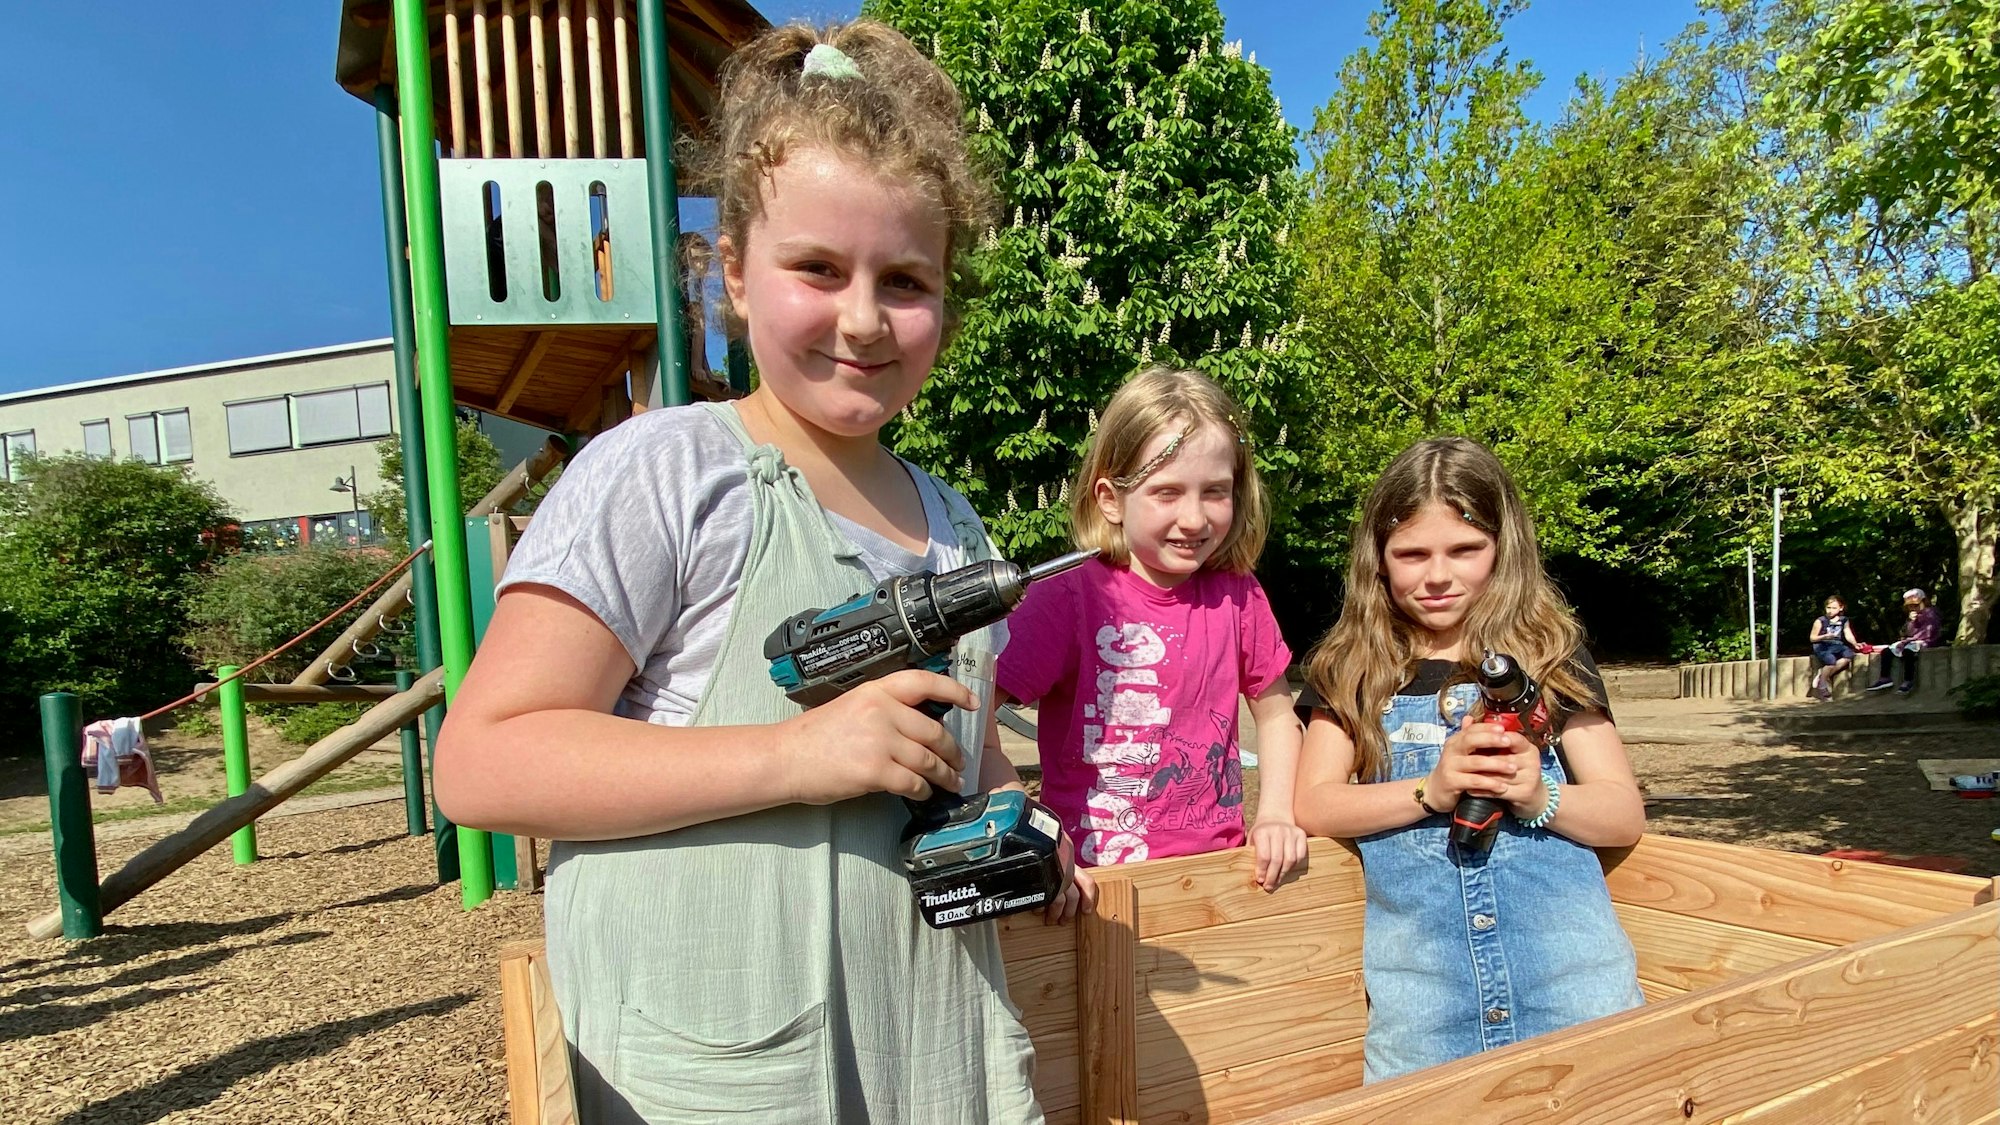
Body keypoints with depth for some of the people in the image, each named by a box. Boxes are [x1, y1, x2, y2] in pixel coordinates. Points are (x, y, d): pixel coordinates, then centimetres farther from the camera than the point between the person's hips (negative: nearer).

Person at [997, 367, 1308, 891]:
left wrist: (1276, 817, 2)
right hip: (1100, 880, -3)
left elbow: (1275, 712, 14)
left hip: (1219, 865, 3)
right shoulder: (1069, 596, -14)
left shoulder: (1237, 594, -1)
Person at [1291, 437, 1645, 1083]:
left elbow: (1627, 815, 6)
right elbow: (1313, 806, -3)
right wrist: (1430, 789, -16)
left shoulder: (1552, 656, 7)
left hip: (1568, 963, 1)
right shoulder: (1351, 670, 6)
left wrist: (1540, 796, -14)